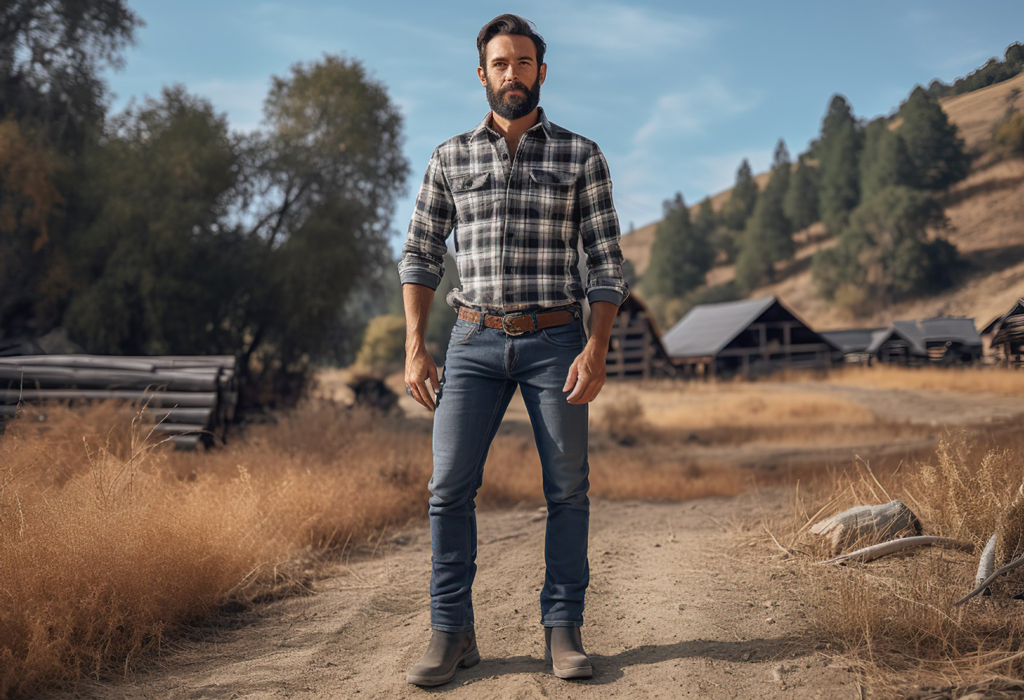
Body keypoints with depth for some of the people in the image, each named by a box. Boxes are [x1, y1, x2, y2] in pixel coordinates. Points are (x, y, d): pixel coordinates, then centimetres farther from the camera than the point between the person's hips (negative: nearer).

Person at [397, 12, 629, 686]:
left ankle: (564, 629, 14)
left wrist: (596, 350, -10)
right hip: (475, 340, 1)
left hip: (556, 340, -1)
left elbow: (607, 261, 1)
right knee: (451, 485, -5)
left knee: (568, 490, 2)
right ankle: (452, 632, 7)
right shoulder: (450, 157, 8)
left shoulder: (581, 156, 4)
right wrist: (415, 347, 0)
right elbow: (421, 255, 9)